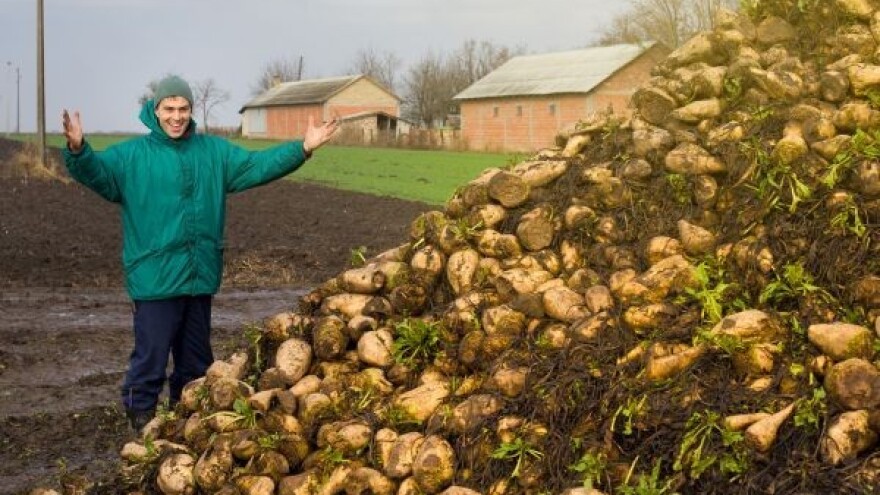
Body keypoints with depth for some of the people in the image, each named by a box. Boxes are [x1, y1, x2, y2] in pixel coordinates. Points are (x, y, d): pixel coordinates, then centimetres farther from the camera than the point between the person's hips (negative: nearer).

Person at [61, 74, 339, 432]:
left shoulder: (215, 151, 9)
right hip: (155, 278, -4)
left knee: (196, 358, 17)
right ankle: (141, 419, 15)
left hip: (200, 276, 5)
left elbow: (257, 165, 6)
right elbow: (97, 172, -18)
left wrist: (302, 148, -5)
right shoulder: (132, 155, -4)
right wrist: (78, 150, -40)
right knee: (150, 355, -2)